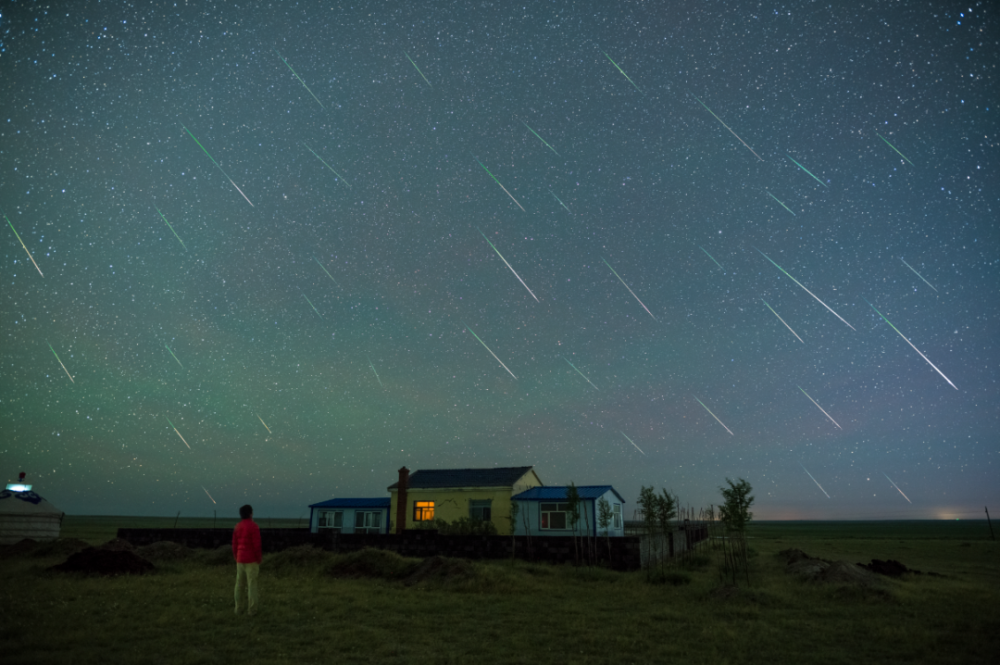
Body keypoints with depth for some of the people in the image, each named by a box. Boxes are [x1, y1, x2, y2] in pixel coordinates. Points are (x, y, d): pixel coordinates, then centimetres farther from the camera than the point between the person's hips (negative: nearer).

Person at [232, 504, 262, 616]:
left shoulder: (237, 527, 6)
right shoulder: (254, 526, -15)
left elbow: (234, 545, 8)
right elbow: (257, 545, -17)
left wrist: (236, 559, 17)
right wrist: (259, 560, -8)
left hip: (240, 559, 6)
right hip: (251, 559, -6)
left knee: (240, 583, 13)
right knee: (252, 584, -1)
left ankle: (238, 608, 17)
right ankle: (252, 609, 1)